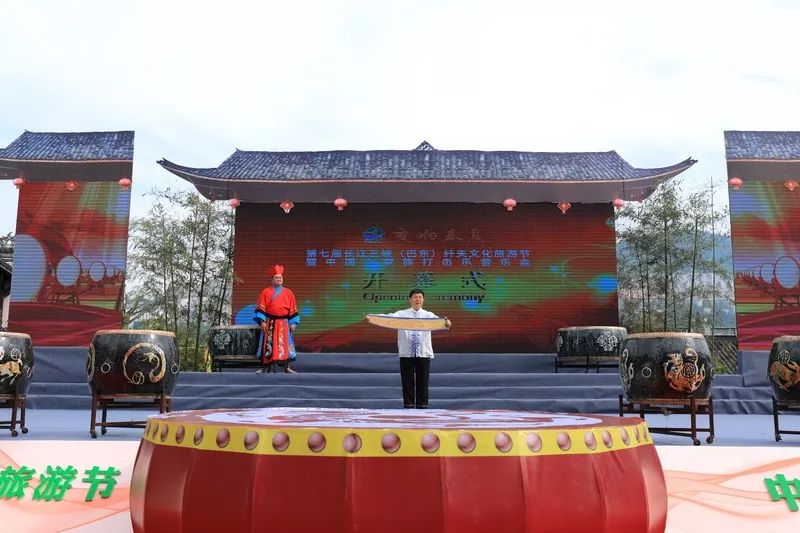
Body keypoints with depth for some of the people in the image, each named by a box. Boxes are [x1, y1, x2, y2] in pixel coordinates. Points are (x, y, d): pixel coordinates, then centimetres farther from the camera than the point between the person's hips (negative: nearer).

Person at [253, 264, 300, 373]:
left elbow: (293, 310, 7)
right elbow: (261, 308, 1)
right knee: (267, 345, -2)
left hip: (284, 323, 1)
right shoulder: (266, 292, 5)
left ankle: (287, 367, 3)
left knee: (285, 345, -2)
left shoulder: (288, 293, 9)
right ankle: (264, 367, 4)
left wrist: (293, 323, 0)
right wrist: (262, 321, -8)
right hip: (270, 323, -1)